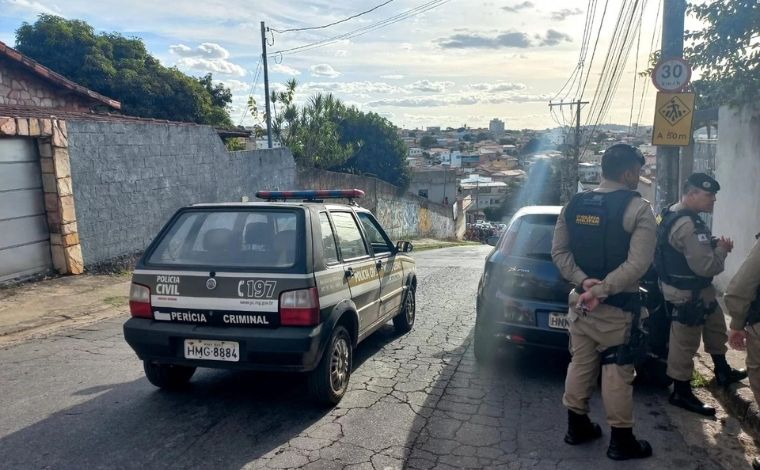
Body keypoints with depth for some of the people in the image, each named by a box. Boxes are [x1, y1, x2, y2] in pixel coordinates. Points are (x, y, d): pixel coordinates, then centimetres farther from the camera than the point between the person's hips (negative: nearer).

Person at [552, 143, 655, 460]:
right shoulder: (638, 209, -12)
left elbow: (559, 251, 2)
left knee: (580, 362, 15)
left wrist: (583, 282, -7)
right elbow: (637, 264, -20)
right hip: (616, 306, -5)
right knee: (617, 371, 5)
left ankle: (577, 426, 27)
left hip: (579, 299, 6)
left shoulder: (574, 205, 5)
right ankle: (621, 440, 17)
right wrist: (600, 290, -18)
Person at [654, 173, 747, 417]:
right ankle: (681, 394, 15)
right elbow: (706, 266, -29)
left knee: (716, 327, 27)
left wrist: (715, 244, -1)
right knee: (685, 344, 2)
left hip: (697, 289, 11)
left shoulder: (676, 214, 6)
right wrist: (721, 249, -10)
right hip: (687, 294, -11)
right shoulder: (687, 225, -28)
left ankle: (722, 371, 46)